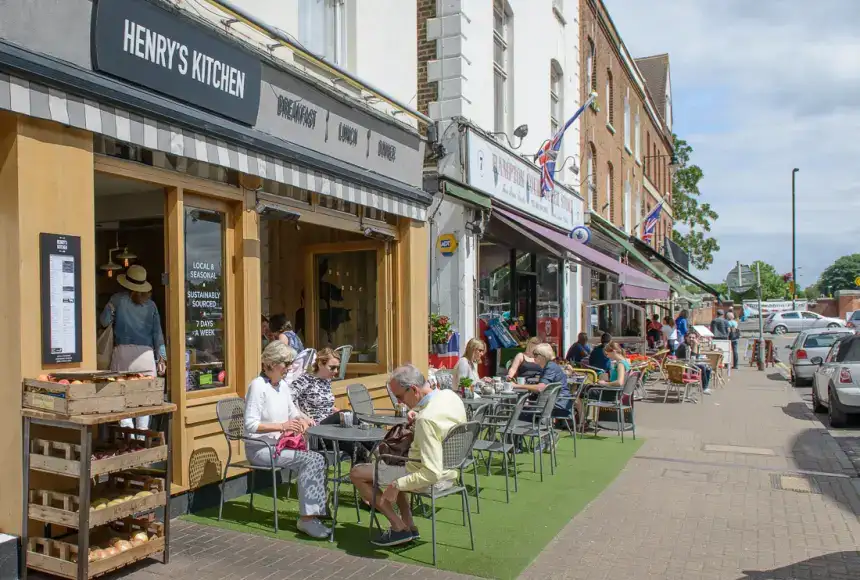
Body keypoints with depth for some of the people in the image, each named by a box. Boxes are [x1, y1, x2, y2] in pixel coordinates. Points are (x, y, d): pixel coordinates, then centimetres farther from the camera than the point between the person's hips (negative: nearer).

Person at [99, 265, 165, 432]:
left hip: (123, 351, -1)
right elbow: (157, 332, 7)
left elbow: (104, 321, 6)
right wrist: (161, 358, 10)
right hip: (145, 353, 1)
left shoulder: (117, 299, 4)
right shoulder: (150, 304, 9)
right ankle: (142, 431, 6)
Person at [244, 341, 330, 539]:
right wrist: (281, 426, -28)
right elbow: (250, 425, -19)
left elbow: (292, 412, 24)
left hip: (279, 445, 7)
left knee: (318, 460, -16)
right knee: (309, 460, -24)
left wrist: (301, 419, 1)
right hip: (260, 448, -7)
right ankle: (307, 517, -20)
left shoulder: (283, 385, 12)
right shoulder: (258, 385, -13)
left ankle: (313, 513, -14)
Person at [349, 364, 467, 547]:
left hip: (431, 480, -9)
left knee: (357, 473, 0)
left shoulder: (426, 420, -32)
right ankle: (408, 524, 24)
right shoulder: (450, 395, -6)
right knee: (393, 465, 32)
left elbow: (432, 474, -33)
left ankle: (399, 528, 3)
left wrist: (396, 486, -24)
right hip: (449, 471, 9)